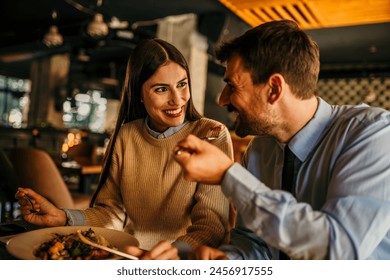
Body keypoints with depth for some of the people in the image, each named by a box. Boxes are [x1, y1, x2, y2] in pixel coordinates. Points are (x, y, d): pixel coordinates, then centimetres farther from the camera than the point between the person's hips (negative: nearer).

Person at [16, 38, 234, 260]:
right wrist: (62, 217, -10)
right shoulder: (125, 136, 3)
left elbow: (213, 221, -15)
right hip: (128, 253, 3)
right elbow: (113, 212, 6)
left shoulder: (213, 136, -10)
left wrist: (177, 250, -34)